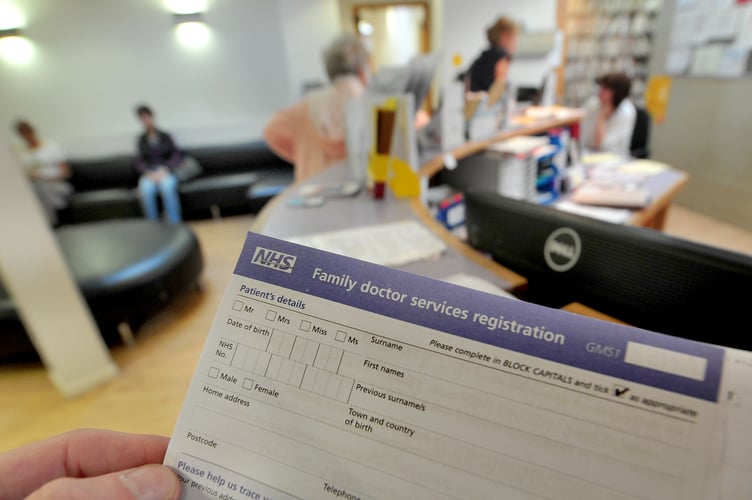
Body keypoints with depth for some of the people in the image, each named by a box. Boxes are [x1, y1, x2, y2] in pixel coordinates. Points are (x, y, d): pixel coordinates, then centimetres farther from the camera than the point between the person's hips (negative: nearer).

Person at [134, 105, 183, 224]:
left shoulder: (165, 136, 8)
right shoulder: (142, 140, 11)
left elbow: (177, 155, 1)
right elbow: (140, 162, 8)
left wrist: (165, 169, -16)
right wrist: (148, 172, -14)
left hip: (166, 172, -1)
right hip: (149, 173, 1)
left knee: (167, 187, -37)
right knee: (145, 190, -34)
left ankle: (175, 225, -34)